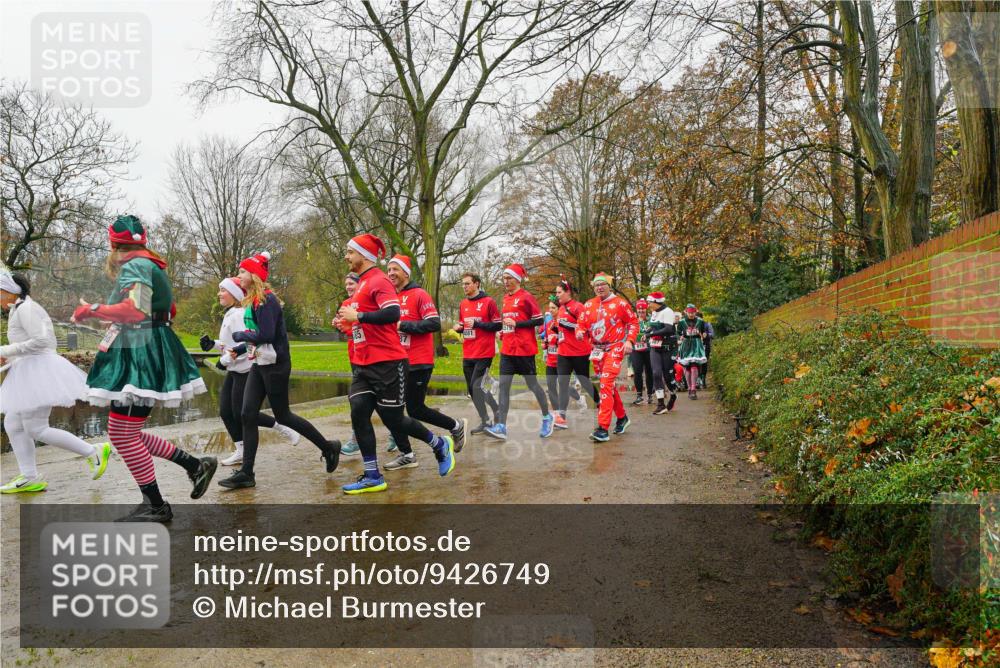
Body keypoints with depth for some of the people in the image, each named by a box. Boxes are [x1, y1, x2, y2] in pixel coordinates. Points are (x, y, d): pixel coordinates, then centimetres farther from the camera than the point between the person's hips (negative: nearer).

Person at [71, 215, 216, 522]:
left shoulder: (134, 266, -12)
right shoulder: (151, 265, 19)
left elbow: (135, 310, -27)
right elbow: (170, 310, 28)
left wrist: (92, 310, -16)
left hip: (140, 357, -10)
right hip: (148, 354, 10)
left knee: (122, 434, -6)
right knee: (128, 432, 13)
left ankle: (155, 506, 2)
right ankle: (196, 465, 15)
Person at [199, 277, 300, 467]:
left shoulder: (238, 314, -16)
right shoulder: (229, 315, 14)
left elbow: (245, 344, -24)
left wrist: (225, 359, -17)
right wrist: (213, 344, 7)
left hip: (244, 370, -9)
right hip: (234, 371, 9)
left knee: (241, 414, -5)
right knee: (225, 411, 6)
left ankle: (284, 429, 8)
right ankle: (240, 452, 13)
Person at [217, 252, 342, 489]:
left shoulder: (266, 300, -16)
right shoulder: (252, 301, 13)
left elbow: (266, 335, -24)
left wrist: (239, 335, -11)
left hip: (275, 364, -9)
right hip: (259, 364, 9)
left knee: (282, 415, 1)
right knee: (248, 415, 2)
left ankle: (328, 447, 18)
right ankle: (246, 473, 6)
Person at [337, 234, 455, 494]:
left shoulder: (379, 281, -13)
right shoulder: (363, 283, 17)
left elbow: (392, 314, -27)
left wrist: (357, 316, -21)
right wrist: (348, 320, 12)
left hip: (387, 364, -9)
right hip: (364, 366, 9)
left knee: (393, 420, -1)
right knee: (358, 415, -1)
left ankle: (441, 445, 22)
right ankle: (372, 477, 6)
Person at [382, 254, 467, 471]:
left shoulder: (419, 295, -8)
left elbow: (434, 324, -17)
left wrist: (403, 326, -20)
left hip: (418, 363, -7)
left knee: (415, 410, -3)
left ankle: (456, 426, 20)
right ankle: (407, 455, 14)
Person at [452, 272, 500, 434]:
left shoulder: (488, 302, -7)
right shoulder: (463, 304, 12)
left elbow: (498, 325, -8)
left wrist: (477, 324, -17)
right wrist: (459, 328, 0)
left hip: (484, 353, -7)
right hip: (468, 354, 7)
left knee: (477, 387, -13)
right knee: (472, 389, 8)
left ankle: (497, 411, 7)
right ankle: (485, 421, 20)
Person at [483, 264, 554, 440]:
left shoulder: (526, 297, -8)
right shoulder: (505, 298, 13)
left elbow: (539, 320, -10)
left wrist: (517, 324, -17)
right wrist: (503, 330, 10)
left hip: (524, 349, -6)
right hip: (507, 349, 7)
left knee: (532, 384, 5)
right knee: (503, 385, -3)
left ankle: (547, 417, 27)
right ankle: (501, 427, -6)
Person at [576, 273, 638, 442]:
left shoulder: (620, 303, -5)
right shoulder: (588, 305, 7)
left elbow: (633, 322, 0)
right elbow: (581, 324, 9)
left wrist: (629, 340, -13)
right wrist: (580, 332, -14)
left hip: (615, 349, -6)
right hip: (597, 350, 6)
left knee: (606, 384, -18)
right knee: (610, 385, 17)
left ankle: (603, 429, -19)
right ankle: (622, 417, 37)